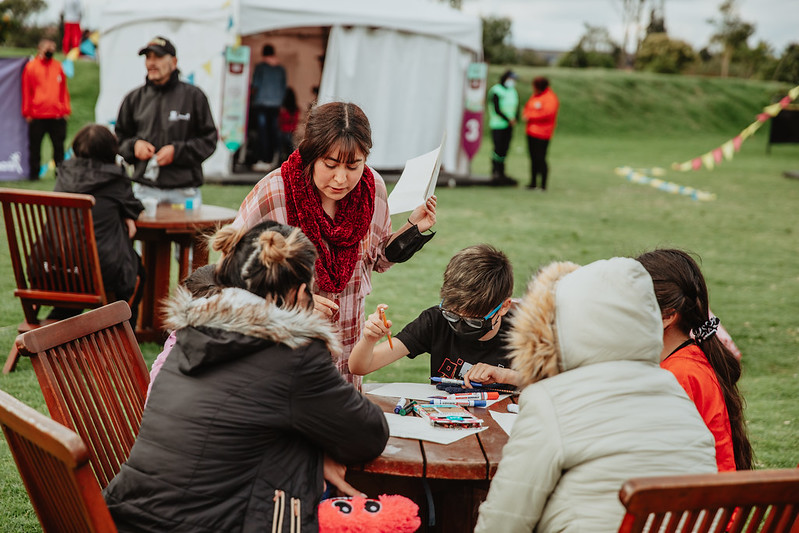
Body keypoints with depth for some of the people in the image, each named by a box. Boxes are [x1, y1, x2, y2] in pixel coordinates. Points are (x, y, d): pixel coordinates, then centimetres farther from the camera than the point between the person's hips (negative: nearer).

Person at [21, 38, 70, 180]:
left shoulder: (57, 66, 10)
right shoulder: (31, 67, 2)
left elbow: (64, 90, 13)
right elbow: (26, 91, 2)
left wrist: (66, 110, 7)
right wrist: (28, 112, -2)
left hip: (57, 115, 2)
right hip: (37, 116, -2)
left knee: (59, 145, 5)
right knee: (35, 146, 3)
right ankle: (34, 173, 10)